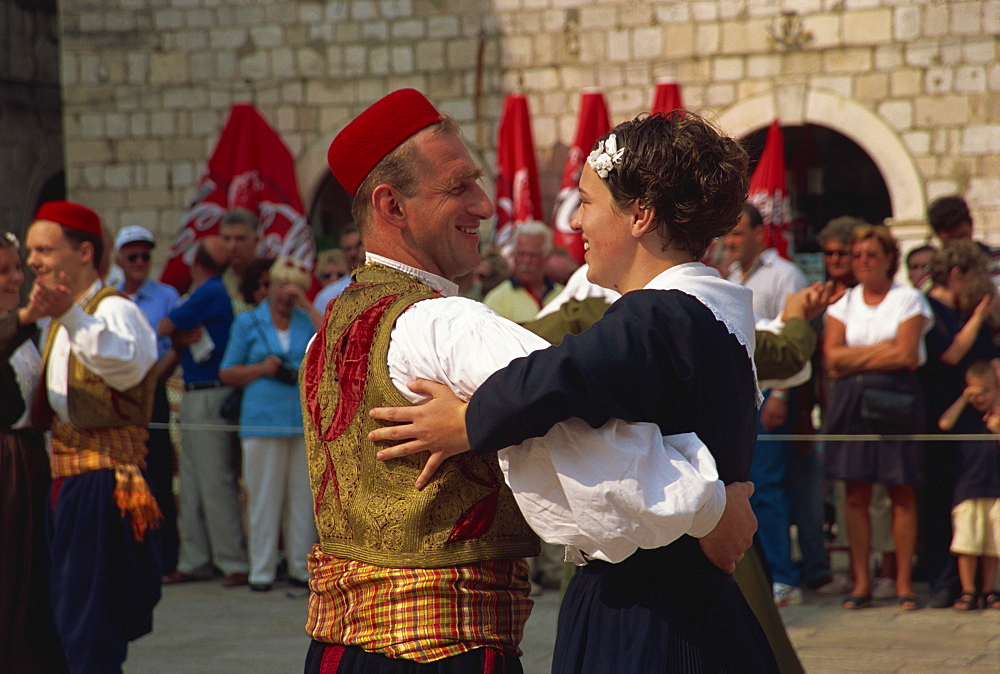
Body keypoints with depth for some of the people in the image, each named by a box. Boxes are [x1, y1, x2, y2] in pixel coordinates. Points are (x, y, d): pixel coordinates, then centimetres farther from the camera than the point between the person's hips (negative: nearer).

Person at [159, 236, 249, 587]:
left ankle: (234, 562, -6)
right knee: (192, 483, 11)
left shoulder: (209, 294, -13)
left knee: (215, 482, -8)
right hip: (193, 396, 10)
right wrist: (184, 335, -5)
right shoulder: (214, 293, 16)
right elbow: (174, 334, 15)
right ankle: (195, 562, 14)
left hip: (209, 397, -10)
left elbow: (164, 328, -11)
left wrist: (180, 333, 9)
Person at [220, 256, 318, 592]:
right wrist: (261, 369, -5)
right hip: (262, 420, -2)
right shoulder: (248, 323, 12)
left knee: (303, 496, 3)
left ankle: (301, 567, 10)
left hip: (306, 420, 2)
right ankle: (262, 570, 4)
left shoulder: (308, 322, 17)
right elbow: (227, 374, 11)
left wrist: (310, 307, -2)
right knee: (264, 497, -2)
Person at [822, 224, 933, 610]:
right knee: (856, 494, -1)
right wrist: (885, 350, -6)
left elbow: (907, 355, -7)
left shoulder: (908, 300, 5)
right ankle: (861, 582, 3)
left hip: (896, 400, -3)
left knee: (902, 491, -4)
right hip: (851, 401, 3)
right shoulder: (842, 303, 15)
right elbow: (833, 356, 1)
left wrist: (855, 358, -5)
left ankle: (904, 582, -1)